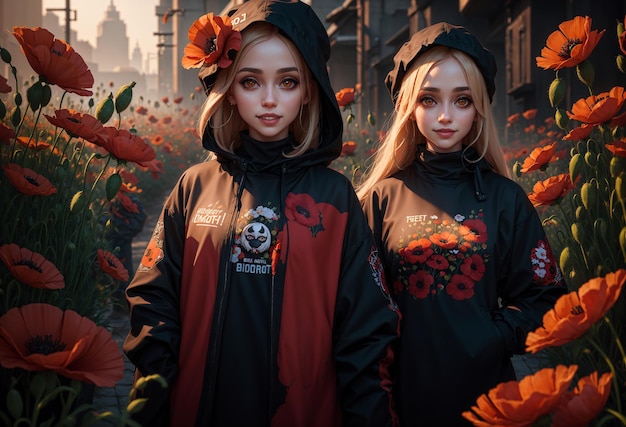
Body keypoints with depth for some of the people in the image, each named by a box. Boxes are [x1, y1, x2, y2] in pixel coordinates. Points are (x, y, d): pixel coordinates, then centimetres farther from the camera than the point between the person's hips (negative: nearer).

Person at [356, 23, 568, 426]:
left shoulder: (505, 199, 1)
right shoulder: (384, 197, 0)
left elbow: (543, 295, 3)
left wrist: (496, 340, -11)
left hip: (483, 386, 1)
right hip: (402, 386, 0)